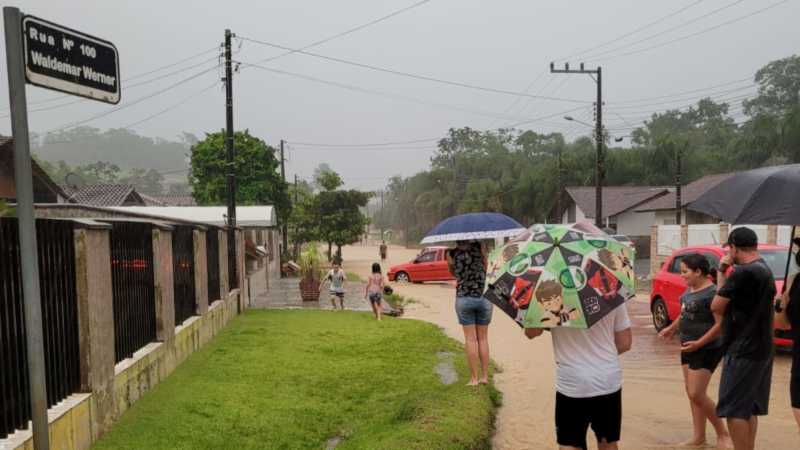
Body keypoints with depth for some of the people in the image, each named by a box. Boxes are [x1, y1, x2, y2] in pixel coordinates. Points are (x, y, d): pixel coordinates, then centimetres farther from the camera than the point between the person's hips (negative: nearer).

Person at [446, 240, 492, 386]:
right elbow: (486, 268, 5)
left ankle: (474, 378, 6)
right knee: (483, 338, 11)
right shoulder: (479, 246, -4)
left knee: (470, 339, 5)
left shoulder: (451, 253, -2)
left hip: (463, 298, 0)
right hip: (483, 297, 1)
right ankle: (484, 376, 14)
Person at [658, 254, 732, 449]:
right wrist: (672, 328, 25)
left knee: (697, 394, -6)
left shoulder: (712, 293, -20)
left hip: (707, 350, -9)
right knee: (691, 392, 12)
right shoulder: (690, 289, 6)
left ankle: (723, 434, 14)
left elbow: (721, 323, -22)